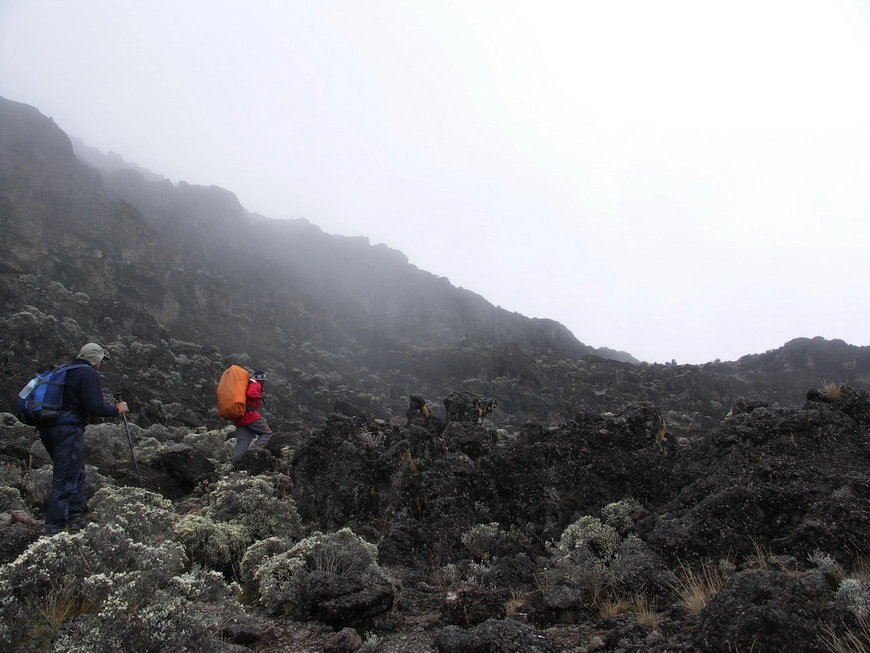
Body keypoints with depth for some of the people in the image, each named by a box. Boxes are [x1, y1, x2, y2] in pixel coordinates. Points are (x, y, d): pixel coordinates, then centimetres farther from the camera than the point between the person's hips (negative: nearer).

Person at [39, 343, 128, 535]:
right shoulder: (89, 374, -8)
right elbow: (95, 407, -16)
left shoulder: (65, 371, 19)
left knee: (77, 473, 20)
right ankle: (54, 529, -5)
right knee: (65, 480, -6)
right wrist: (117, 410, 0)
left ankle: (74, 516, 23)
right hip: (68, 429, -9)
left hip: (48, 428, 9)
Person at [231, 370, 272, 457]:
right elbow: (251, 394, -21)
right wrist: (259, 396, -6)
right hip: (250, 415, -9)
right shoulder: (256, 385, -1)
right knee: (267, 433, 4)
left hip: (240, 418, 9)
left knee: (241, 446, 4)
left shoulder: (248, 385, 28)